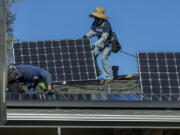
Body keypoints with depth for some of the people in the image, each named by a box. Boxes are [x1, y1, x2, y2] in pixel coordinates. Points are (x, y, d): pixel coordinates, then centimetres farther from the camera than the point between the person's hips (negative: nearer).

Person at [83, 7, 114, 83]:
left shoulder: (106, 24, -30)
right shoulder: (95, 23, -5)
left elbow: (104, 37, -35)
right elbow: (92, 32, 4)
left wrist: (95, 45, -41)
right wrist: (87, 36, -18)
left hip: (108, 44, -8)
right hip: (100, 43, 8)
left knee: (103, 58, -23)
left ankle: (109, 77, -15)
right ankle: (97, 72, 16)